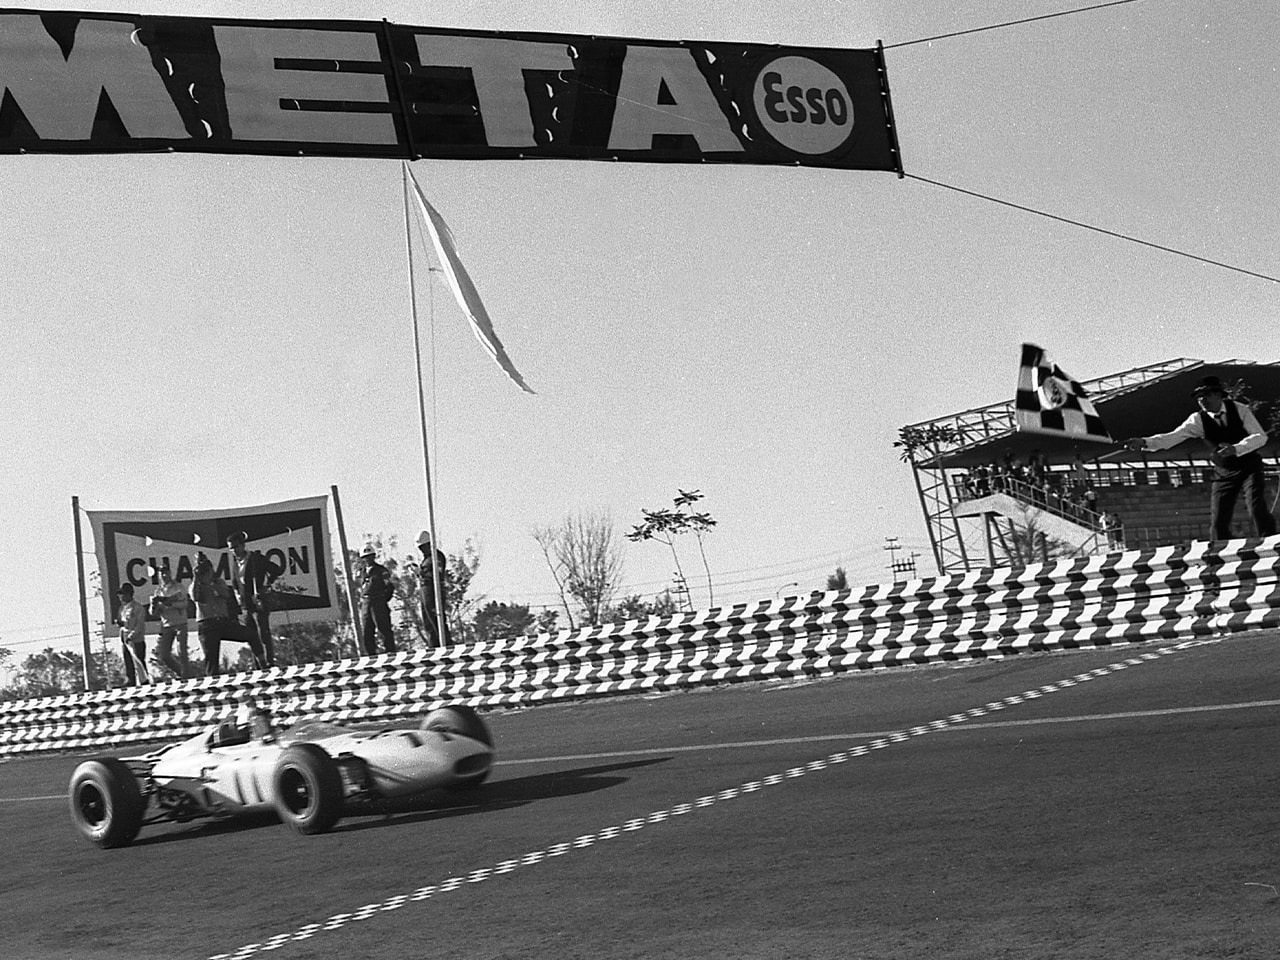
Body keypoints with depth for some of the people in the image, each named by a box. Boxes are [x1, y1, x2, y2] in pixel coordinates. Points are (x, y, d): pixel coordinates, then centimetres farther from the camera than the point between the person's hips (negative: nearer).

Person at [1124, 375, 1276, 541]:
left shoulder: (1239, 409, -9)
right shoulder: (1198, 420, -7)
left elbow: (1260, 436, -14)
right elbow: (1172, 437, -18)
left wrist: (1236, 448, -32)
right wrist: (1145, 442, -35)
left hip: (1249, 467, -2)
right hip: (1224, 473, 2)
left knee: (1257, 509, -18)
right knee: (1218, 522, -5)